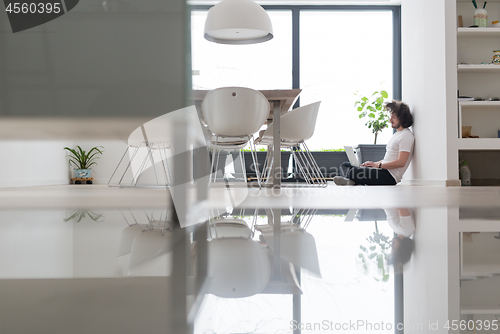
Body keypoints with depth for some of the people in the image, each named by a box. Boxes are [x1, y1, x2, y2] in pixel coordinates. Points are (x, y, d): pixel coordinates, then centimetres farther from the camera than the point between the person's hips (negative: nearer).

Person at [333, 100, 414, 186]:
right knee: (345, 165, 6)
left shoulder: (406, 135, -10)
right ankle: (348, 181, -23)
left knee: (353, 172, -32)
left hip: (390, 176, -11)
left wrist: (378, 165, -14)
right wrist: (374, 163, 10)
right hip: (384, 169, 11)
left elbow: (401, 162, -19)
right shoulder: (396, 134, 23)